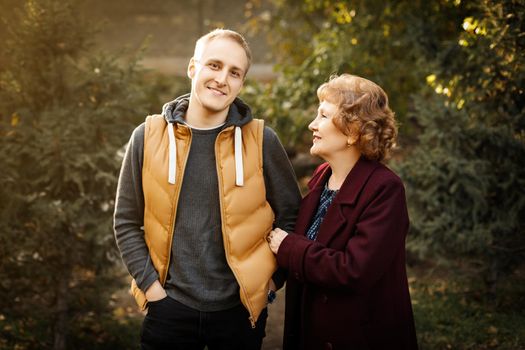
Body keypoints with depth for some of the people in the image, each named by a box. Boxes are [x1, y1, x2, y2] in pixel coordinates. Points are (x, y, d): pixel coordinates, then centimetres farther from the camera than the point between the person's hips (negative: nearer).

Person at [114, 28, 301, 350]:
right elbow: (127, 222, 2)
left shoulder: (262, 141, -5)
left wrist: (270, 279, 0)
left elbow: (291, 214, 4)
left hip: (240, 310, 0)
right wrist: (150, 283, -4)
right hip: (170, 306, 0)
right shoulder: (148, 137, -3)